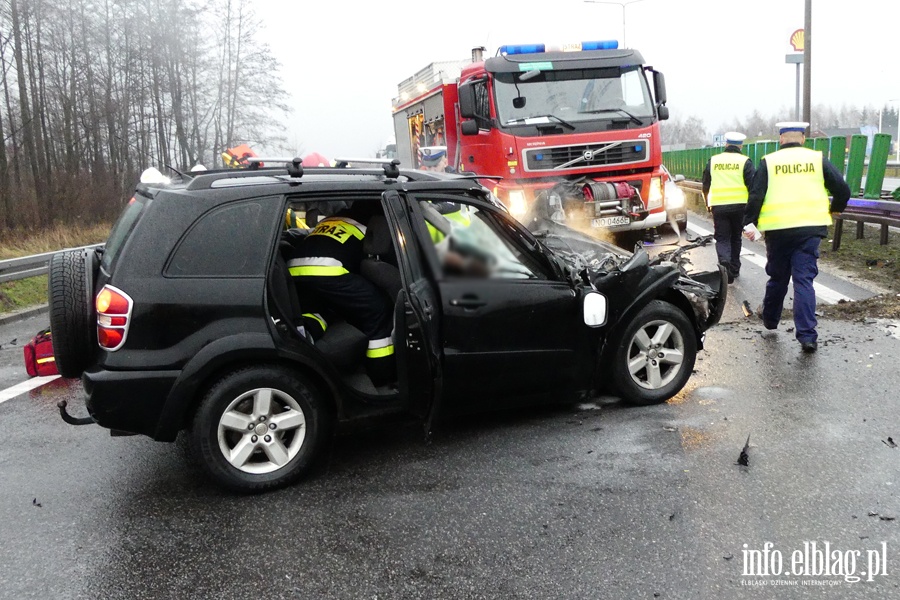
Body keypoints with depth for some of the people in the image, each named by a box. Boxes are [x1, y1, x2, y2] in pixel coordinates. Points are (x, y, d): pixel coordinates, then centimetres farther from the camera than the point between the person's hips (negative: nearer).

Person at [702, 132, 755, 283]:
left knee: (722, 238, 4)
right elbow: (753, 186, -6)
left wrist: (708, 204, 29)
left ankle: (725, 262, -24)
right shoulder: (745, 161, 0)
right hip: (739, 205, 0)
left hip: (718, 206, 0)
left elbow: (705, 186, 14)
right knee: (735, 237, 16)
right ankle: (734, 269, 24)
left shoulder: (713, 161, 7)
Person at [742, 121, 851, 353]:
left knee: (777, 278, 17)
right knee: (804, 280, -1)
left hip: (777, 229, 0)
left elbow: (756, 195, -5)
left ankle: (770, 319, 35)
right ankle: (807, 334, -8)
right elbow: (842, 189, 3)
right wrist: (834, 209, 22)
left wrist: (750, 223, 2)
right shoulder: (817, 159, 5)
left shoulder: (768, 162, 2)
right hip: (810, 228, 0)